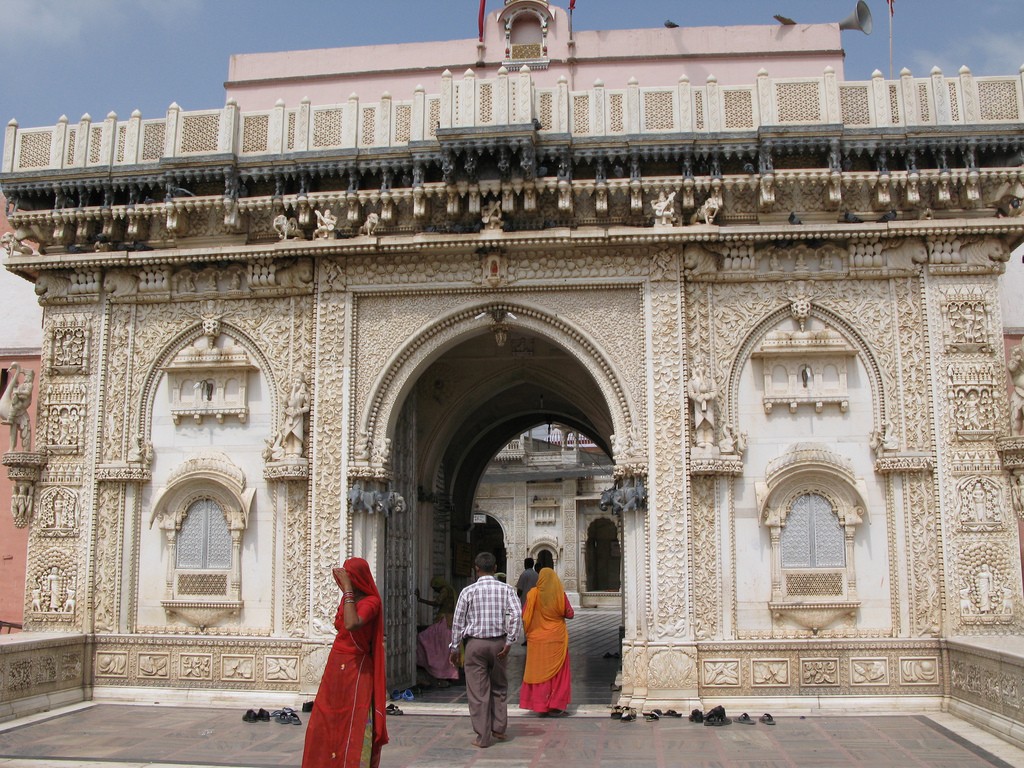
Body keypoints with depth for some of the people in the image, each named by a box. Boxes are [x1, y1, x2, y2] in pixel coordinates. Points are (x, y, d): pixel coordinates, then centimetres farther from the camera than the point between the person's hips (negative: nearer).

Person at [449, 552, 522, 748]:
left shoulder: (469, 591, -3)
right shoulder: (506, 589, 0)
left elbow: (458, 620, 0)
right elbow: (516, 616, -11)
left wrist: (454, 646, 9)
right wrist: (509, 642, -6)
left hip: (475, 643, -2)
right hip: (498, 642, 2)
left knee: (477, 690, 3)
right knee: (499, 686, 20)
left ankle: (483, 737, 6)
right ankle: (499, 728, 20)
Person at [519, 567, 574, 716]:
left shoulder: (533, 594, -9)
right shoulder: (560, 594, -9)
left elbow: (525, 616, -6)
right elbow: (569, 614, -2)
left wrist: (528, 631, 13)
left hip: (537, 639, 0)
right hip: (557, 639, 0)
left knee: (539, 670, 10)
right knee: (557, 671, 9)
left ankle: (540, 703, 11)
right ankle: (556, 705, 9)